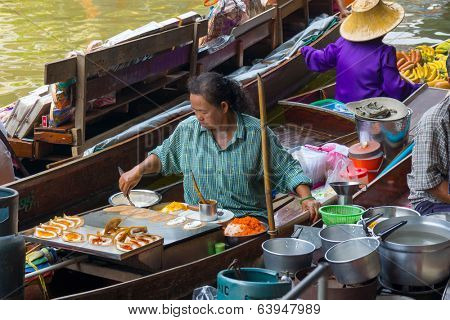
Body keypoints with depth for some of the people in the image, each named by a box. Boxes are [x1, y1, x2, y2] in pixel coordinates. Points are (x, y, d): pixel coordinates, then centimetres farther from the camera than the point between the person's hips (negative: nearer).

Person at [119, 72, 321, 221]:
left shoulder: (256, 133, -2)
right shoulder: (187, 129, 7)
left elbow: (287, 170, 4)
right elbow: (164, 156, 24)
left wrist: (306, 197, -9)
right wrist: (139, 170, 8)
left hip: (249, 216, -2)